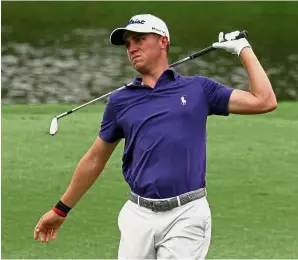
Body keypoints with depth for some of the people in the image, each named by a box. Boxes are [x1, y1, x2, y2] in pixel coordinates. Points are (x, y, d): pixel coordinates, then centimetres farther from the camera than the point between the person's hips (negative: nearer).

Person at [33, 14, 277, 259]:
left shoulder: (198, 89, 7)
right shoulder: (120, 100, 12)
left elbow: (264, 101, 3)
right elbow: (95, 160, 20)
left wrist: (243, 49, 9)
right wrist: (61, 210, 22)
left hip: (186, 215, -2)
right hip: (138, 217, 3)